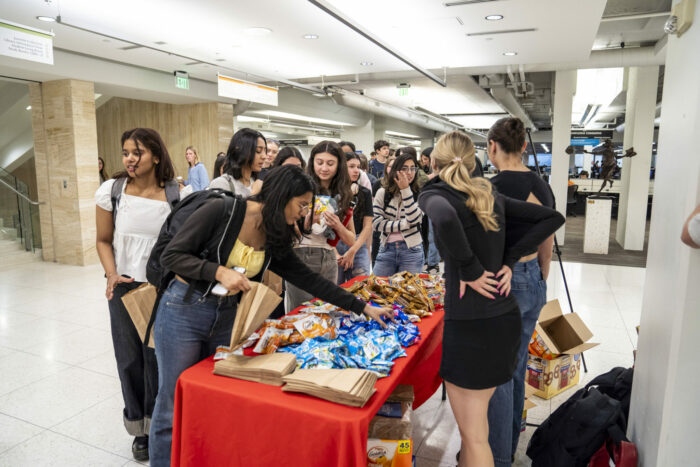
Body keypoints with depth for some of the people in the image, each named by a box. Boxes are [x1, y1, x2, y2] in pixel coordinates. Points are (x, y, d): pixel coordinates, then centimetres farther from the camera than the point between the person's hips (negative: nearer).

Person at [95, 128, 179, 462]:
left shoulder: (176, 194, -7)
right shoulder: (111, 190, -3)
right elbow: (103, 240, 4)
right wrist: (112, 275, -10)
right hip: (124, 286, 2)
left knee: (158, 357, 5)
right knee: (129, 358, 10)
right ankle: (140, 428, 31)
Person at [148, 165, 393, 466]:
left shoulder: (275, 240, 2)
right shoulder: (223, 210, -16)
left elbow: (308, 279, 5)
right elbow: (172, 255, -14)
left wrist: (364, 308, 5)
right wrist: (220, 271, -27)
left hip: (226, 317, 6)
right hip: (183, 311, -5)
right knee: (173, 407, 5)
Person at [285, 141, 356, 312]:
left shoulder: (342, 195, 8)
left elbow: (351, 240, 9)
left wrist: (337, 225, -9)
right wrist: (307, 222, -23)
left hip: (329, 261, 4)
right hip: (302, 258, -4)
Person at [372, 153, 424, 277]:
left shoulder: (419, 194, -2)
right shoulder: (383, 192, 1)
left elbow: (413, 219, -18)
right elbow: (376, 223, -7)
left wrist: (405, 190, -20)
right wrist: (405, 224, -12)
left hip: (412, 250, -1)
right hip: (386, 249, 1)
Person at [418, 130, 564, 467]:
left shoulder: (433, 194, -8)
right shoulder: (491, 196, 10)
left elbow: (445, 219, -33)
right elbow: (553, 218, 10)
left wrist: (470, 270, -19)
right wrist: (508, 260, 4)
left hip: (470, 325, -7)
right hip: (507, 317, 7)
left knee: (473, 435, 9)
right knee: (476, 422, 26)